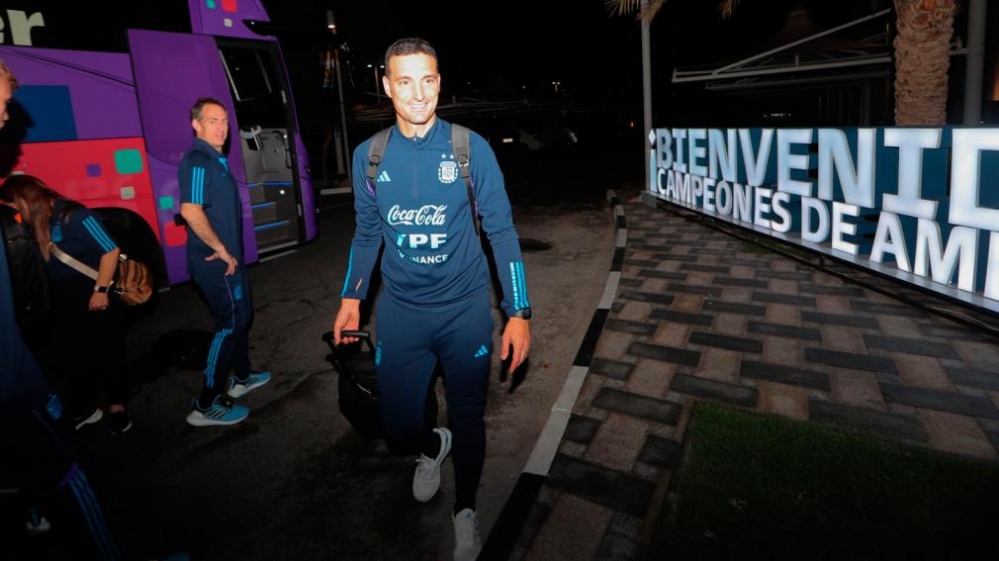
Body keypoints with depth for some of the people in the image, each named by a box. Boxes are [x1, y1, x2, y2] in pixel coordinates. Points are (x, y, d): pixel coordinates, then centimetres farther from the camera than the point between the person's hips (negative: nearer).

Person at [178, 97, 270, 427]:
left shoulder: (215, 160, 13)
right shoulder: (198, 162, -18)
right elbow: (191, 211, -30)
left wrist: (228, 251, 14)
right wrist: (221, 249, -21)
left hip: (227, 258, 10)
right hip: (217, 262, -10)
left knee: (241, 316, 21)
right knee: (229, 325, -4)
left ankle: (241, 378, 38)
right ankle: (206, 406, 5)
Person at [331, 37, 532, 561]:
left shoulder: (471, 148, -8)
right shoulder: (368, 155, -1)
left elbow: (501, 230, -5)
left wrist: (518, 311, -9)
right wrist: (351, 295, 8)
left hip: (465, 309, -1)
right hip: (400, 312, 2)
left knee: (468, 419, 12)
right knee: (398, 427, 8)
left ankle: (465, 511, 41)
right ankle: (431, 447, 47)